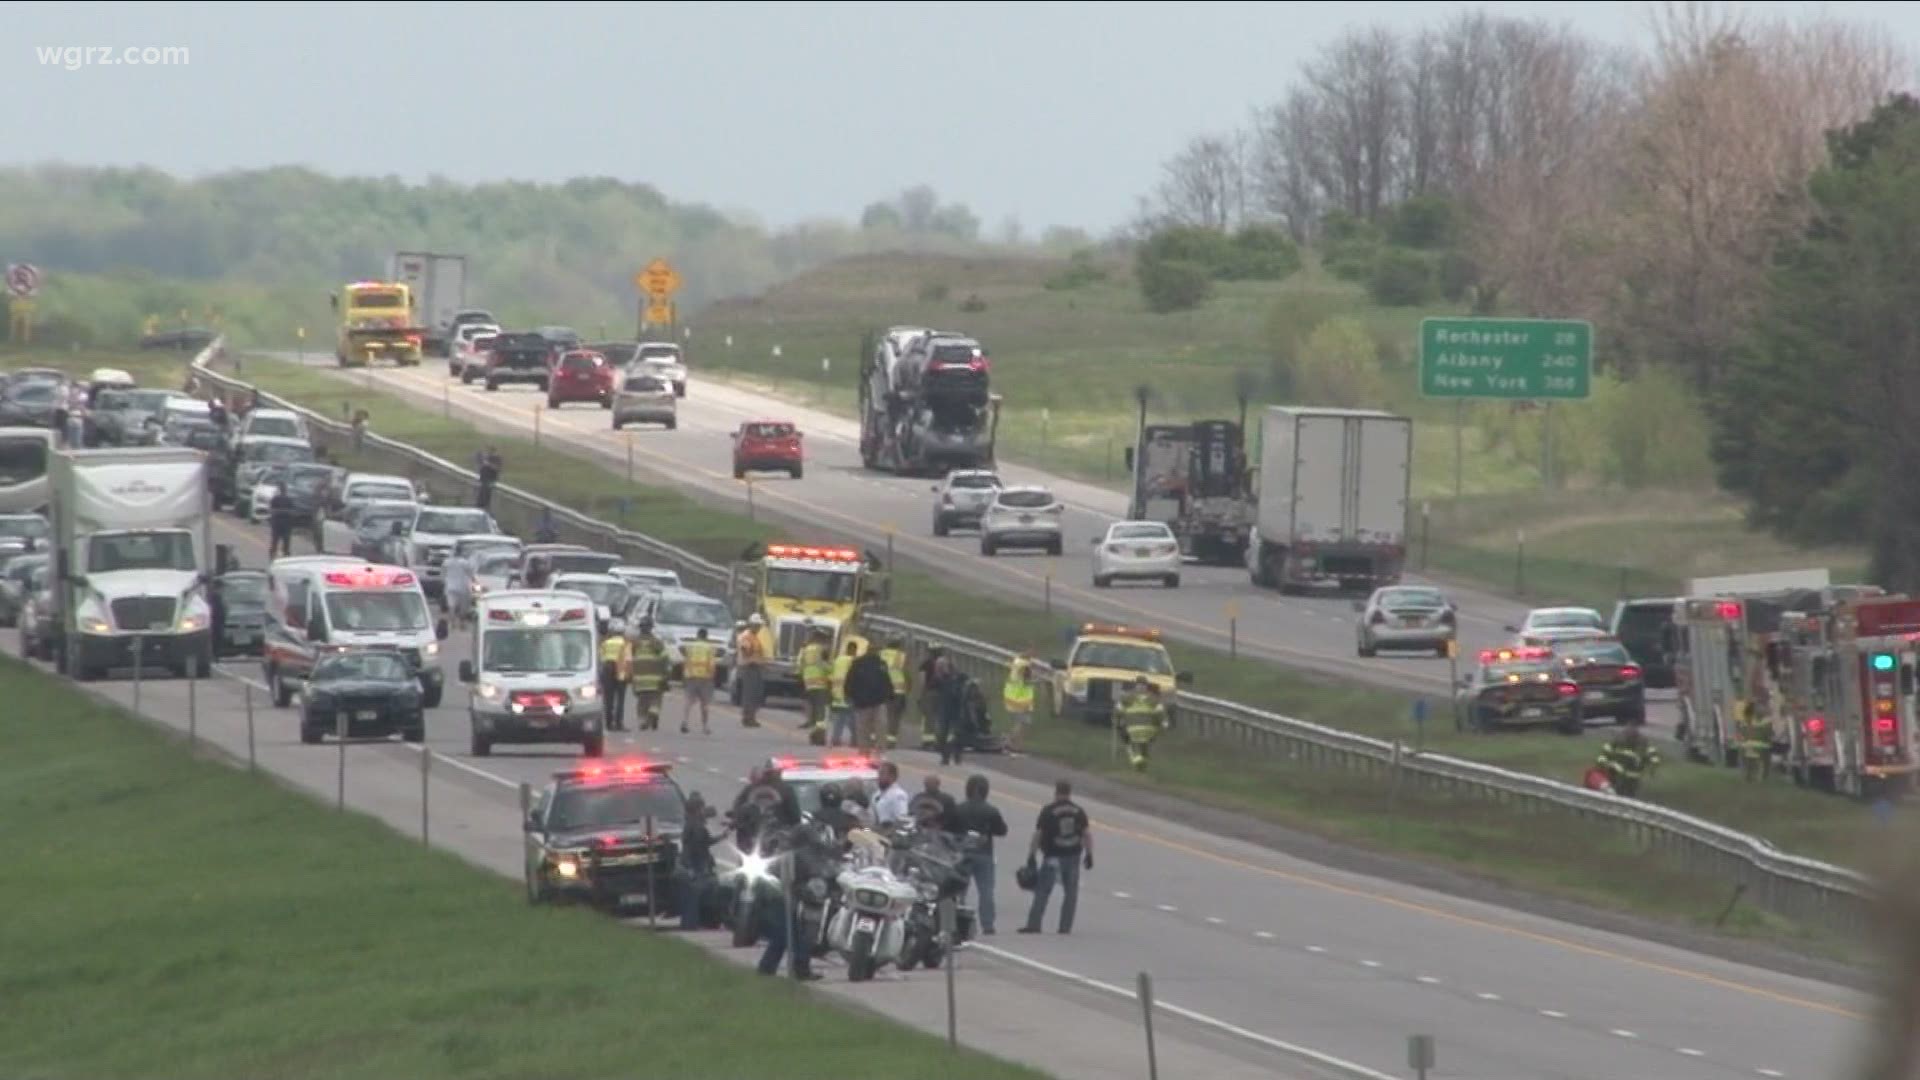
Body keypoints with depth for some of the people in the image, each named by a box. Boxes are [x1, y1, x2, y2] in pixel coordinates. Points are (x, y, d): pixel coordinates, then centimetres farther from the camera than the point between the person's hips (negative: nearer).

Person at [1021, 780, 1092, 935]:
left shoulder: (1048, 811, -7)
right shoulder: (1078, 812, 4)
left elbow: (1038, 835, -9)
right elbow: (1087, 834, 2)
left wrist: (1031, 856, -5)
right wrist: (1089, 854, 9)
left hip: (1053, 857, -3)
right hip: (1073, 856, 3)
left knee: (1042, 891, 0)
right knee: (1071, 892, 8)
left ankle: (1033, 924, -4)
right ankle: (1066, 926, 6)